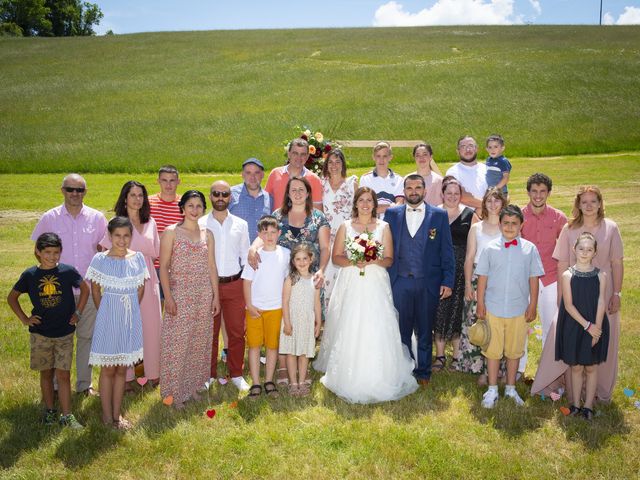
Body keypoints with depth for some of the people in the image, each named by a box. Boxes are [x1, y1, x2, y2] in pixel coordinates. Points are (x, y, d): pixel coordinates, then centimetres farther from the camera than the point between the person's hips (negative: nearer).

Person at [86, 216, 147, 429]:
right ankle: (107, 416, 20)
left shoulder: (138, 258, -1)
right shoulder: (100, 259, -9)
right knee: (108, 370, 8)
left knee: (122, 370, 13)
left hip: (131, 320, 3)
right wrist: (106, 313, 4)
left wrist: (130, 310, 5)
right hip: (108, 320, -3)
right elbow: (95, 291, 0)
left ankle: (117, 414, 25)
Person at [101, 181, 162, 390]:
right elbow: (106, 252, -5)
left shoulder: (150, 222, 10)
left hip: (147, 279, 4)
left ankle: (153, 373, 21)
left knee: (152, 326, 6)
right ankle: (127, 376, 15)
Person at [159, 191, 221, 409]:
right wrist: (168, 297, -13)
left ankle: (193, 386, 24)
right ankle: (176, 392, 10)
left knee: (200, 341, 10)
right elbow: (163, 267, -7)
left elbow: (211, 267, 10)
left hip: (204, 295, 4)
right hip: (179, 294, -4)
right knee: (177, 342, -2)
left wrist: (216, 296, 6)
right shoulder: (171, 232, -4)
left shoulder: (207, 234, 9)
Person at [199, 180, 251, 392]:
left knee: (237, 332, 7)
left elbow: (245, 256, 10)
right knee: (209, 333, 8)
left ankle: (236, 374, 22)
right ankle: (209, 374, 23)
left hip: (235, 285, 2)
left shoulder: (241, 225, 6)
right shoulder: (200, 225, -1)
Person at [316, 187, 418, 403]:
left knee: (375, 332, -4)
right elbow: (336, 257, 4)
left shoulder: (383, 227, 6)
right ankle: (349, 379, 12)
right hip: (350, 285, 1)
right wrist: (353, 262, -13)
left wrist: (372, 261, -15)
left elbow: (389, 259, 4)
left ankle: (376, 380, 9)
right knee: (348, 332, -1)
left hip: (375, 286, 0)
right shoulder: (345, 227, 7)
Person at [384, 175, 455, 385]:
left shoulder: (439, 215, 2)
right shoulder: (392, 214, 5)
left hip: (428, 284, -1)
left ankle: (423, 372, 27)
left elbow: (446, 251, 1)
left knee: (425, 332, 11)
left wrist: (447, 281, -4)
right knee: (401, 331, 9)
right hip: (399, 282, 1)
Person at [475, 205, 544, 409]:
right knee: (493, 350, 9)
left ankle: (511, 388, 30)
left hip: (519, 310, 1)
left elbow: (533, 279, 1)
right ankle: (492, 390, 23)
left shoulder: (529, 249, -3)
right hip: (493, 308, 0)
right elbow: (482, 277, 0)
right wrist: (480, 304, -1)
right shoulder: (491, 248, -4)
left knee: (514, 351, 14)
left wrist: (532, 306, 0)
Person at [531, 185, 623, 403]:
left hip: (603, 294, 0)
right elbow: (562, 264, 1)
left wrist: (617, 293, -3)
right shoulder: (569, 229, -2)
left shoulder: (611, 228, -2)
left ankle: (600, 389, 27)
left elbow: (617, 263, 0)